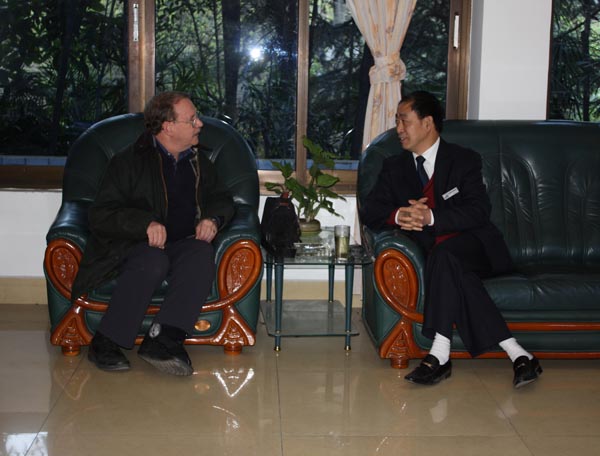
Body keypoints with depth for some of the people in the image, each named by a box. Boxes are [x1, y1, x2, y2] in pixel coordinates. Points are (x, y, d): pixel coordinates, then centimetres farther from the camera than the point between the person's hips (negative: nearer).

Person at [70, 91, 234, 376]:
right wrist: (145, 223, -22)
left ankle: (163, 339, -41)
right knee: (153, 260, -39)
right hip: (133, 246, -3)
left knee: (202, 253, -33)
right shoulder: (130, 161, 4)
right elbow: (100, 215, -4)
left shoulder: (199, 163, 20)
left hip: (182, 245, 4)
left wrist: (212, 218, 2)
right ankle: (105, 344, -29)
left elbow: (222, 199, 28)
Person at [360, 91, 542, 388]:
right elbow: (369, 211, 5)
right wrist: (397, 216, -19)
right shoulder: (395, 167, 14)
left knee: (444, 253, -37)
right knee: (451, 272, -33)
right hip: (437, 253, 3)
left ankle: (440, 354, -38)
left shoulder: (464, 160, 2)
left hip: (475, 247, -3)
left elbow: (479, 210, -12)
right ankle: (514, 352, -35)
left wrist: (431, 216, -26)